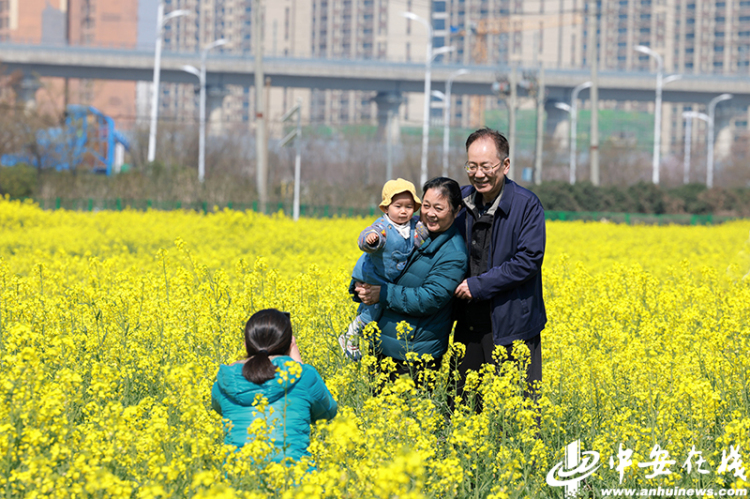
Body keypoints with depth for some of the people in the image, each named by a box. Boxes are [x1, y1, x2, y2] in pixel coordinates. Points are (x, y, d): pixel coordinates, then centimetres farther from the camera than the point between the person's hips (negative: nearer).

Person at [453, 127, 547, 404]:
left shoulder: (526, 205, -11)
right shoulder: (463, 199, 7)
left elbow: (528, 261, -17)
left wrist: (478, 285, -16)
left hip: (510, 325, -6)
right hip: (469, 323, 6)